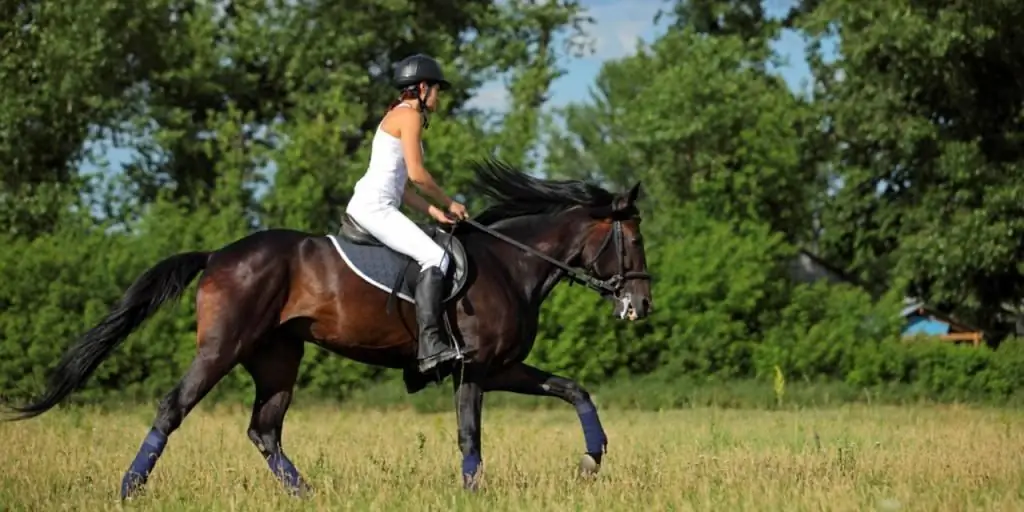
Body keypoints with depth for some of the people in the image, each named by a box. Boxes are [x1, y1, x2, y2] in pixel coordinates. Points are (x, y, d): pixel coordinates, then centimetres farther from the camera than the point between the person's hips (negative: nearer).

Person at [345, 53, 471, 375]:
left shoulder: (397, 116, 24)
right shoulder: (409, 115, -5)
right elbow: (417, 174, -14)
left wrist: (433, 211, 12)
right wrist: (449, 203, -1)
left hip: (365, 206, 11)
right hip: (375, 206, -11)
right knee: (435, 257, -22)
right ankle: (430, 345, -33)